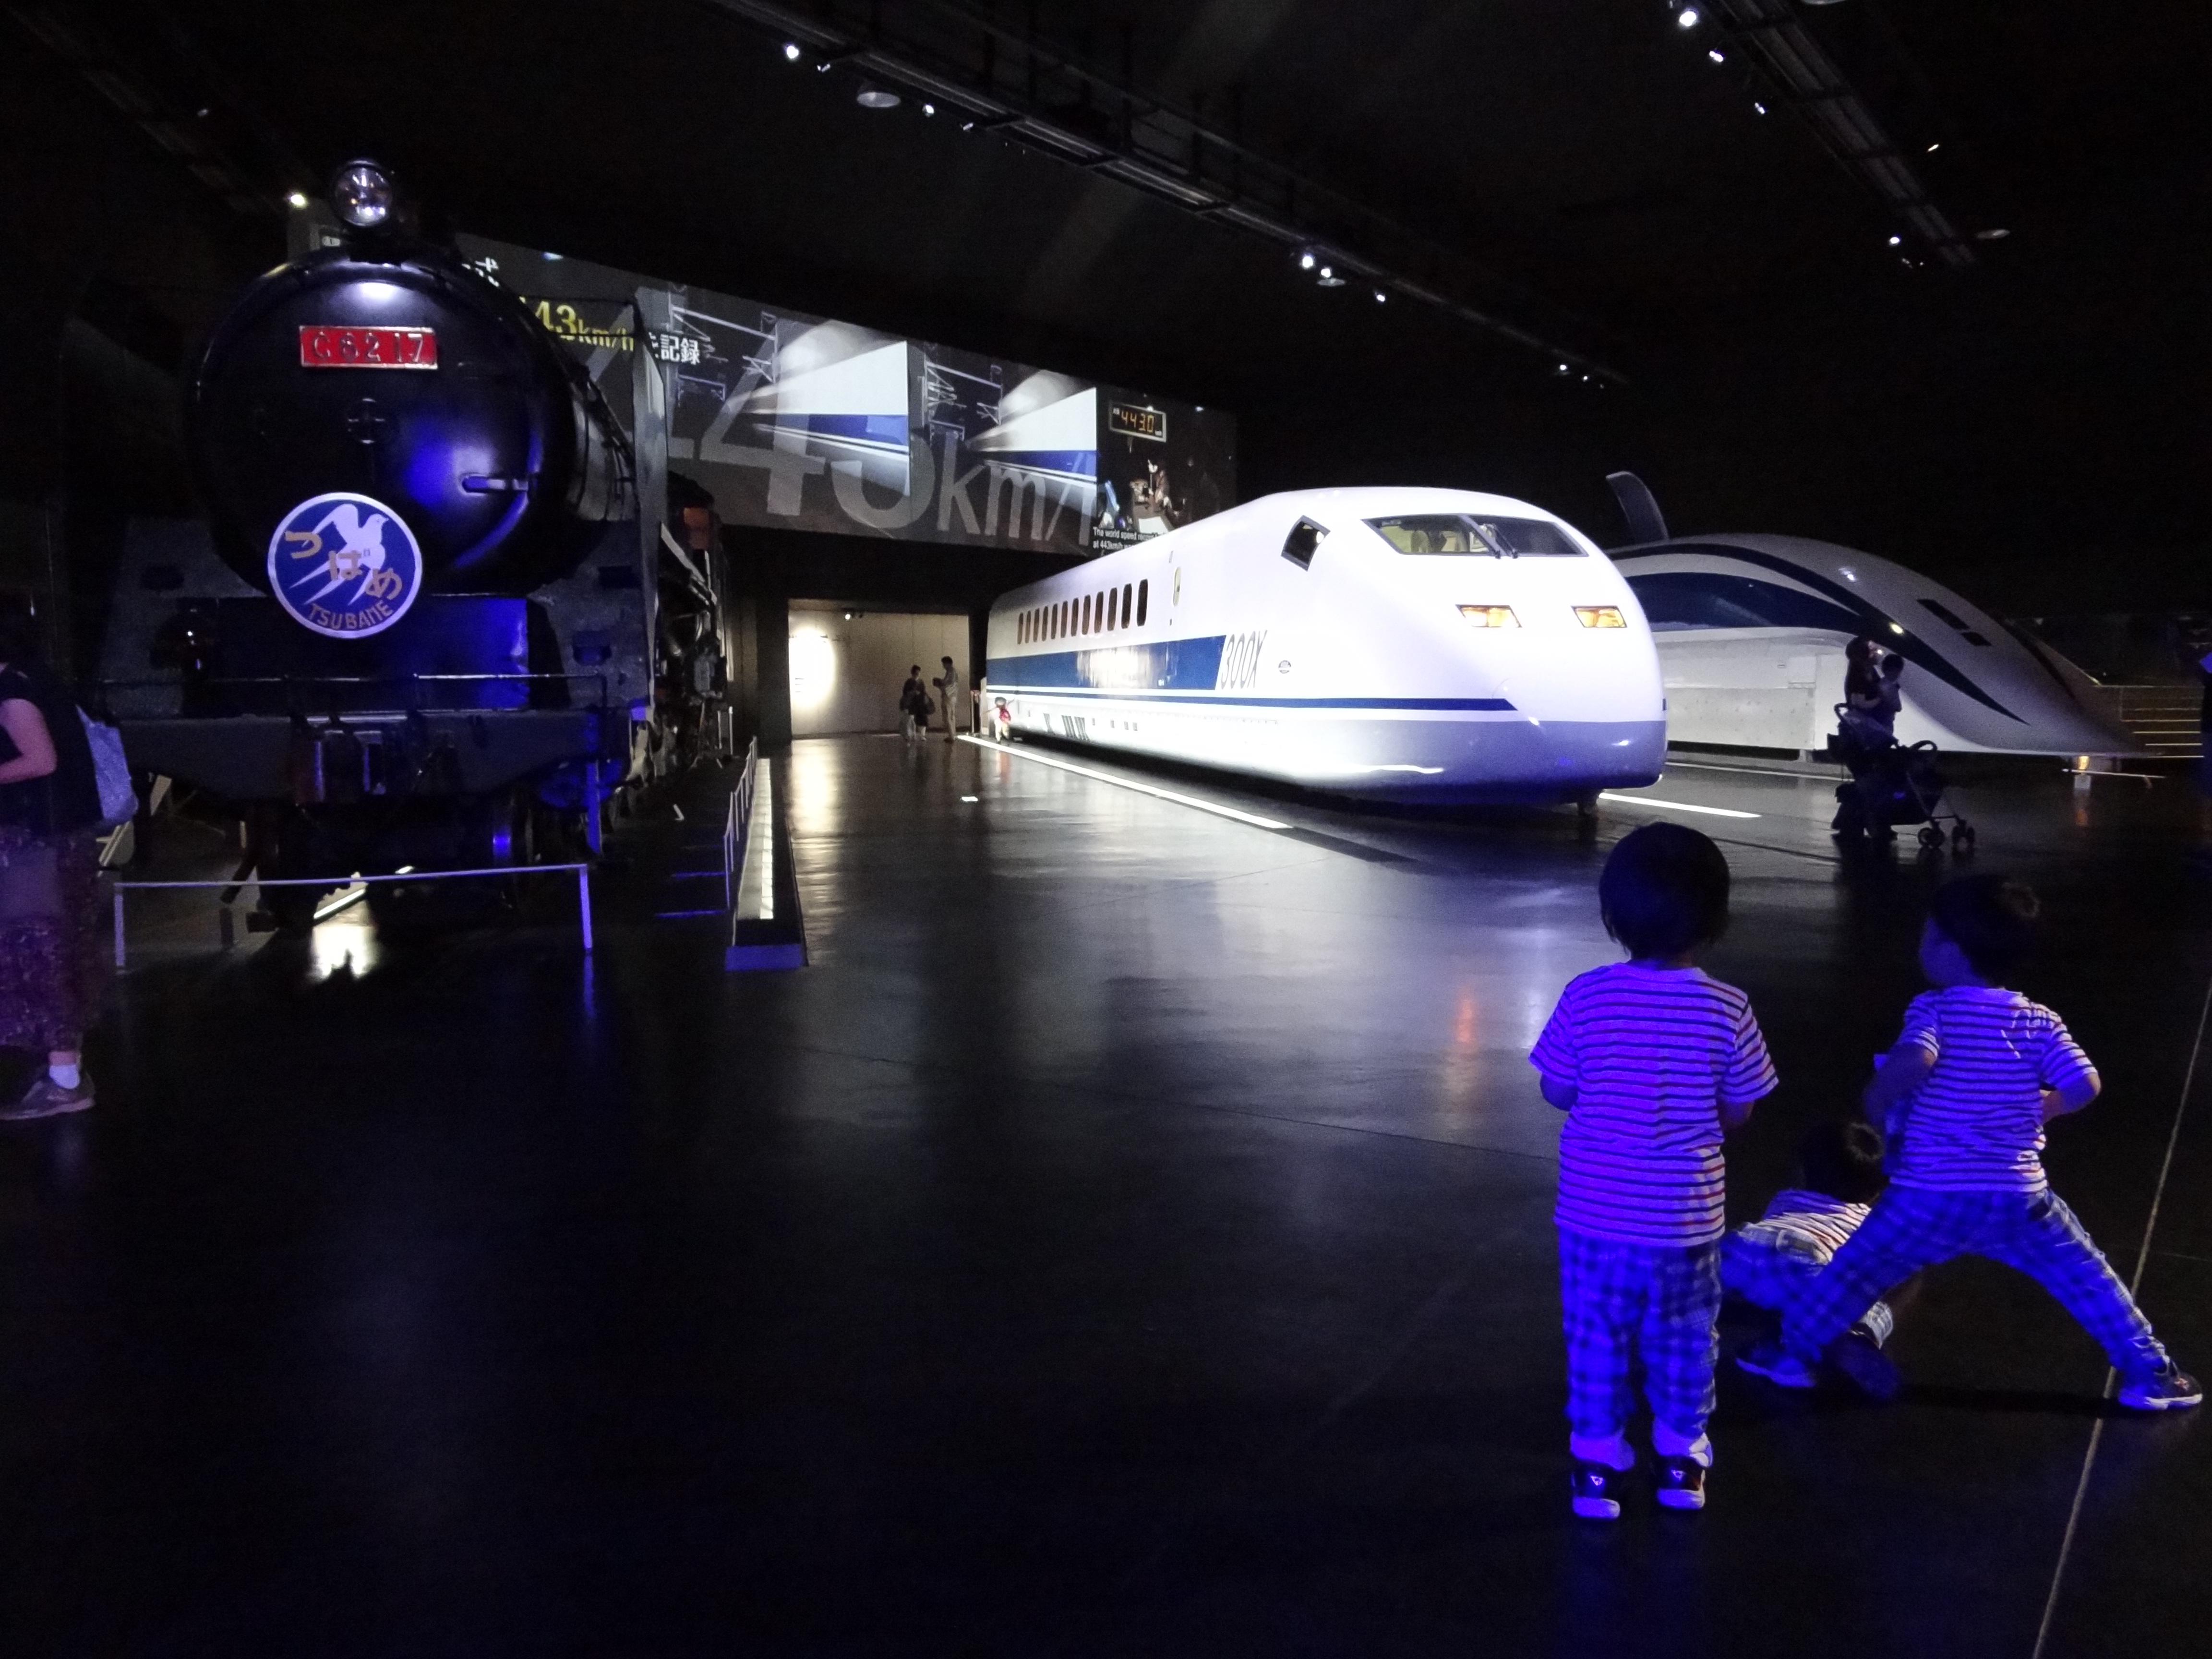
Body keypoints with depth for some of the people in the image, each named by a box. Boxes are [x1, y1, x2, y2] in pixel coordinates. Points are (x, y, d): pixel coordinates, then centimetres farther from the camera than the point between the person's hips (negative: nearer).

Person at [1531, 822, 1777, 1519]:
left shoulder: (1586, 997, -13)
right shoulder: (1727, 1009, -12)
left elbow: (1557, 1091, -3)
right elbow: (1738, 1111, -3)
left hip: (1595, 1211, 0)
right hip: (1685, 1216, 0)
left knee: (1597, 1336, 15)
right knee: (1684, 1338, 20)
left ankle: (1597, 1461, 23)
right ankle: (1681, 1458, 33)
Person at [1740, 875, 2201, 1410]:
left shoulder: (1934, 1008, -9)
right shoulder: (2040, 1021, 3)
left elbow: (1913, 1060, -28)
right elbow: (2085, 1086, -5)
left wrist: (1878, 1095, -10)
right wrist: (2043, 1108, 14)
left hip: (1928, 1196, -2)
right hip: (2018, 1197, 3)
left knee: (1854, 1271, 12)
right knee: (2087, 1280, 22)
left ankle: (1793, 1351, 19)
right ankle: (2149, 1373, 27)